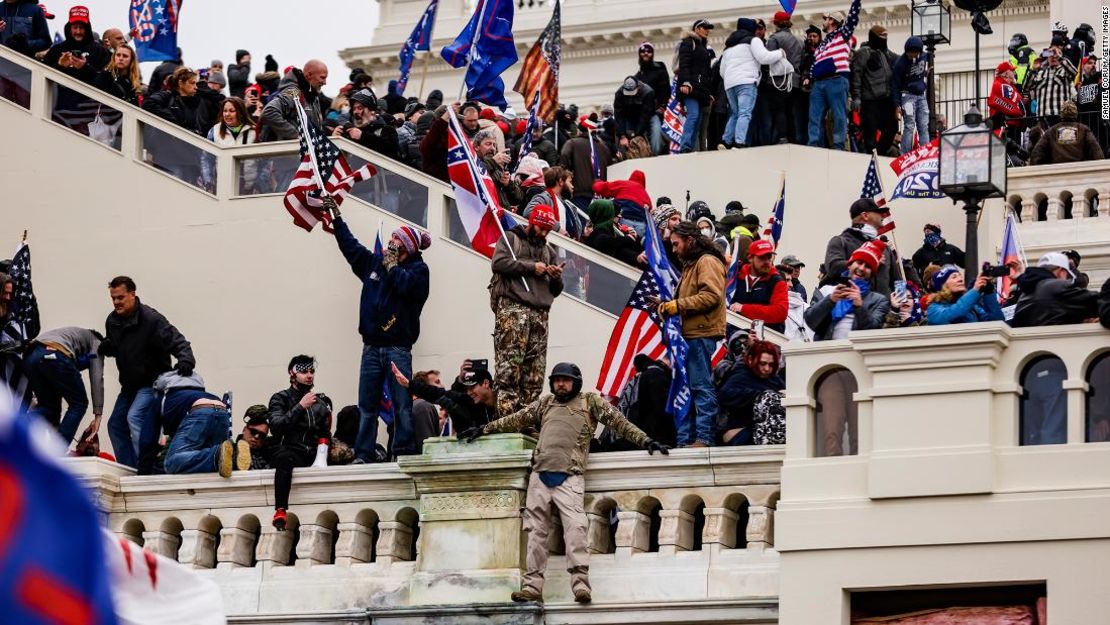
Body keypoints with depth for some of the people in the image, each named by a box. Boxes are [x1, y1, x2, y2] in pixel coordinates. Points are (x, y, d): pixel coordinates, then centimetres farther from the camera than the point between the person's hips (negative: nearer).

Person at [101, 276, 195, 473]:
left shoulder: (151, 319, -21)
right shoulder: (112, 321, 2)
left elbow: (178, 342, -25)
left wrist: (186, 360, -46)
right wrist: (107, 348, -6)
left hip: (152, 381, -9)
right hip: (130, 384, 9)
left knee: (135, 417, -27)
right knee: (116, 425, 9)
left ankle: (144, 470, -27)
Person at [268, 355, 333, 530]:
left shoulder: (323, 401, 21)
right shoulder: (280, 399, 9)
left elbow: (326, 433, 17)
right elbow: (276, 427, -9)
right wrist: (300, 407, -12)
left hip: (314, 455, 4)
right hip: (290, 451, -4)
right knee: (284, 457, -39)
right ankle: (280, 512, -49)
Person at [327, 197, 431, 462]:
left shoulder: (418, 268, 1)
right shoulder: (374, 262, 18)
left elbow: (407, 284, -18)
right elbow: (350, 245, 28)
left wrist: (392, 267, -1)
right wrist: (337, 216, 30)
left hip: (398, 348, -5)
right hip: (371, 347, 5)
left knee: (402, 406, -9)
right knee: (367, 407, 2)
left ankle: (404, 453, -10)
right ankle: (363, 455, 1)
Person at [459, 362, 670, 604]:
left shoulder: (590, 402, 12)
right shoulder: (545, 403, 22)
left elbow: (618, 421, 8)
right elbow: (516, 420, 27)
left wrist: (645, 441, 0)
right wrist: (483, 430, 28)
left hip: (569, 477, -4)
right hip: (540, 475, 4)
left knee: (575, 526, -19)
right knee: (536, 530, 0)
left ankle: (580, 582, -26)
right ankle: (532, 585, -1)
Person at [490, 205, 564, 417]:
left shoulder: (549, 251, 28)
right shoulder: (510, 238, 13)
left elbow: (555, 290, 27)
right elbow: (499, 263, -6)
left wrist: (556, 278, 4)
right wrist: (531, 267, -5)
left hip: (540, 312, 6)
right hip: (512, 306, -6)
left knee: (535, 375, -2)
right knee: (509, 367, -16)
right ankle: (507, 415, -21)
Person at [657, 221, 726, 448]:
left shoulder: (708, 262, -7)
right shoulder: (690, 264, 26)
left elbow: (711, 295, -19)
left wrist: (678, 305, -17)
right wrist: (669, 305, 11)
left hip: (701, 335, -11)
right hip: (689, 334, 11)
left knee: (701, 386, -10)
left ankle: (704, 437, -10)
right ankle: (684, 439, 11)